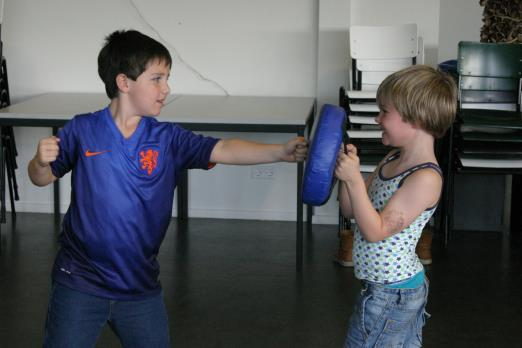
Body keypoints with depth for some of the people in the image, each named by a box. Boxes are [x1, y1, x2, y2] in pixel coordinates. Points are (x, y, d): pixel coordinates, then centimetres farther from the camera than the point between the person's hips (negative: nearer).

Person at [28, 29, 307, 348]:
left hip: (141, 286, 2)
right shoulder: (82, 130, -7)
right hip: (80, 282, -2)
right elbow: (42, 178, 5)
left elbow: (223, 150, -16)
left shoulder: (168, 138, -5)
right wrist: (41, 161, -18)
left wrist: (282, 151, -29)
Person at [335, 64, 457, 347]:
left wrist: (353, 178, -27)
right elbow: (350, 211, 7)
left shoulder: (426, 178, -24)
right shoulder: (392, 161, 3)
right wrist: (346, 169, -8)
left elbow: (376, 231, -25)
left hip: (390, 295, -9)